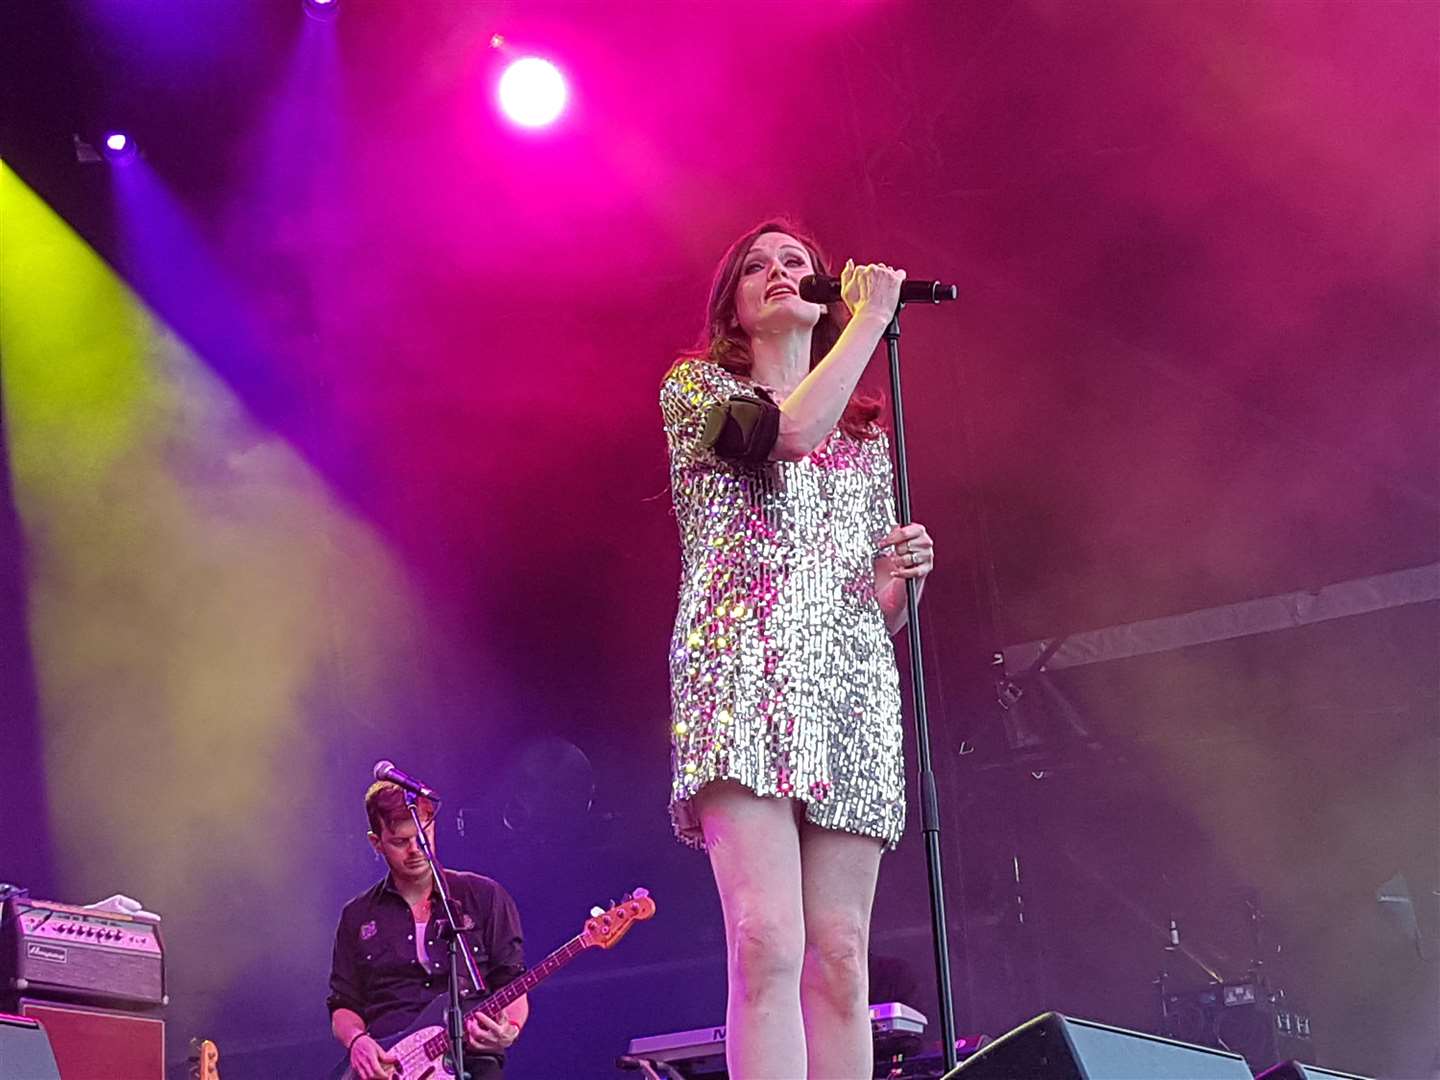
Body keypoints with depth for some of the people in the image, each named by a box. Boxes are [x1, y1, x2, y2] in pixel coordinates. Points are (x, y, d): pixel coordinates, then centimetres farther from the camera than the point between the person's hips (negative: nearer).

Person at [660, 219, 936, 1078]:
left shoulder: (868, 437, 25)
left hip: (850, 687, 5)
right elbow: (788, 430, -11)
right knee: (768, 941, -21)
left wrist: (900, 574, 2)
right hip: (742, 671, -4)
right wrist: (871, 317, -2)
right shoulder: (696, 388, 13)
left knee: (840, 958, -4)